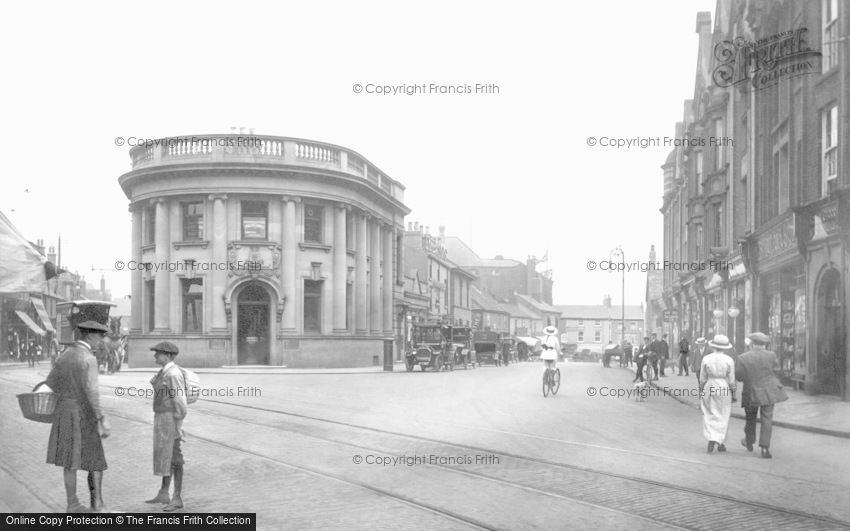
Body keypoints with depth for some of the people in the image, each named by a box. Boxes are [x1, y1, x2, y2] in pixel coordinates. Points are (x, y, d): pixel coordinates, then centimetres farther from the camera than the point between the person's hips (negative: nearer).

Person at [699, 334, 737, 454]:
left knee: (709, 416, 12)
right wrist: (734, 394, 5)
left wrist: (701, 392, 9)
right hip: (724, 390, -1)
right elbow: (731, 380, -6)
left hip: (709, 390, 1)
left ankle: (711, 438, -7)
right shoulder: (729, 360, -8)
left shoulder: (706, 359, -6)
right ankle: (721, 443, 12)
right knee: (722, 417, 11)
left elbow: (702, 379, -2)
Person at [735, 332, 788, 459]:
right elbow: (776, 365, 13)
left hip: (751, 393, 1)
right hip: (768, 391, 0)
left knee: (750, 418, 20)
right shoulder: (770, 355, -9)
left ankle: (749, 442, 37)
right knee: (767, 419, 2)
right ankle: (765, 447, -6)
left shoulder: (743, 358, -11)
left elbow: (738, 376, -7)